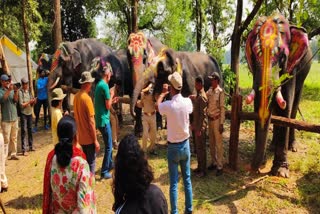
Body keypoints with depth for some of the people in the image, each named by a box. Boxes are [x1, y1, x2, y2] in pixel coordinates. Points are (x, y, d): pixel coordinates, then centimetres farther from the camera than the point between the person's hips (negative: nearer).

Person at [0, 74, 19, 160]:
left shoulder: (12, 90, 9)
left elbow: (16, 100, -3)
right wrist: (9, 90, -29)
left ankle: (13, 154, 24)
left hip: (14, 118, 5)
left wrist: (16, 92, -18)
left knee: (14, 138, 13)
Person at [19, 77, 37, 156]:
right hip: (23, 113, -6)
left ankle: (31, 146, 28)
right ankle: (23, 150, 0)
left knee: (30, 129, 14)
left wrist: (33, 102, -10)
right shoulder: (20, 92, -11)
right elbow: (21, 104, -14)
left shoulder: (29, 91, 7)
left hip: (30, 113, 6)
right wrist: (29, 102, -18)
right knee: (24, 131, -4)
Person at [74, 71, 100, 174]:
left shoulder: (76, 97, 3)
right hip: (89, 138, -7)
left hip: (81, 137, 8)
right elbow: (91, 121, -19)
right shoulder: (87, 98, -20)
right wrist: (95, 140, -14)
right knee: (91, 163, 4)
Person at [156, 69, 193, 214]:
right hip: (185, 145, 4)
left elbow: (157, 105, 3)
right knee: (187, 179, 16)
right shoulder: (187, 102, -9)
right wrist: (173, 93, 21)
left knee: (174, 183, 5)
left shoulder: (168, 105, -20)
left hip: (173, 147, -4)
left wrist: (163, 93, 19)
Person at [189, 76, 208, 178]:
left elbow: (203, 114, -21)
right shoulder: (197, 96, 11)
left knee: (201, 148, 1)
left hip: (200, 127, -9)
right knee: (197, 147, 16)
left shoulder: (202, 97, -18)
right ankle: (199, 167, 29)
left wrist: (199, 129, -21)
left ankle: (203, 170, 12)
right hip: (195, 125, 9)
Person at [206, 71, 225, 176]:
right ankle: (214, 162, 29)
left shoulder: (220, 92, -12)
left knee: (218, 144, 0)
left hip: (217, 120, -7)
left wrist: (221, 123, -15)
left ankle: (220, 166, 9)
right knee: (211, 143, 15)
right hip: (209, 119, 7)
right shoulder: (209, 91, 7)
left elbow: (222, 108, -13)